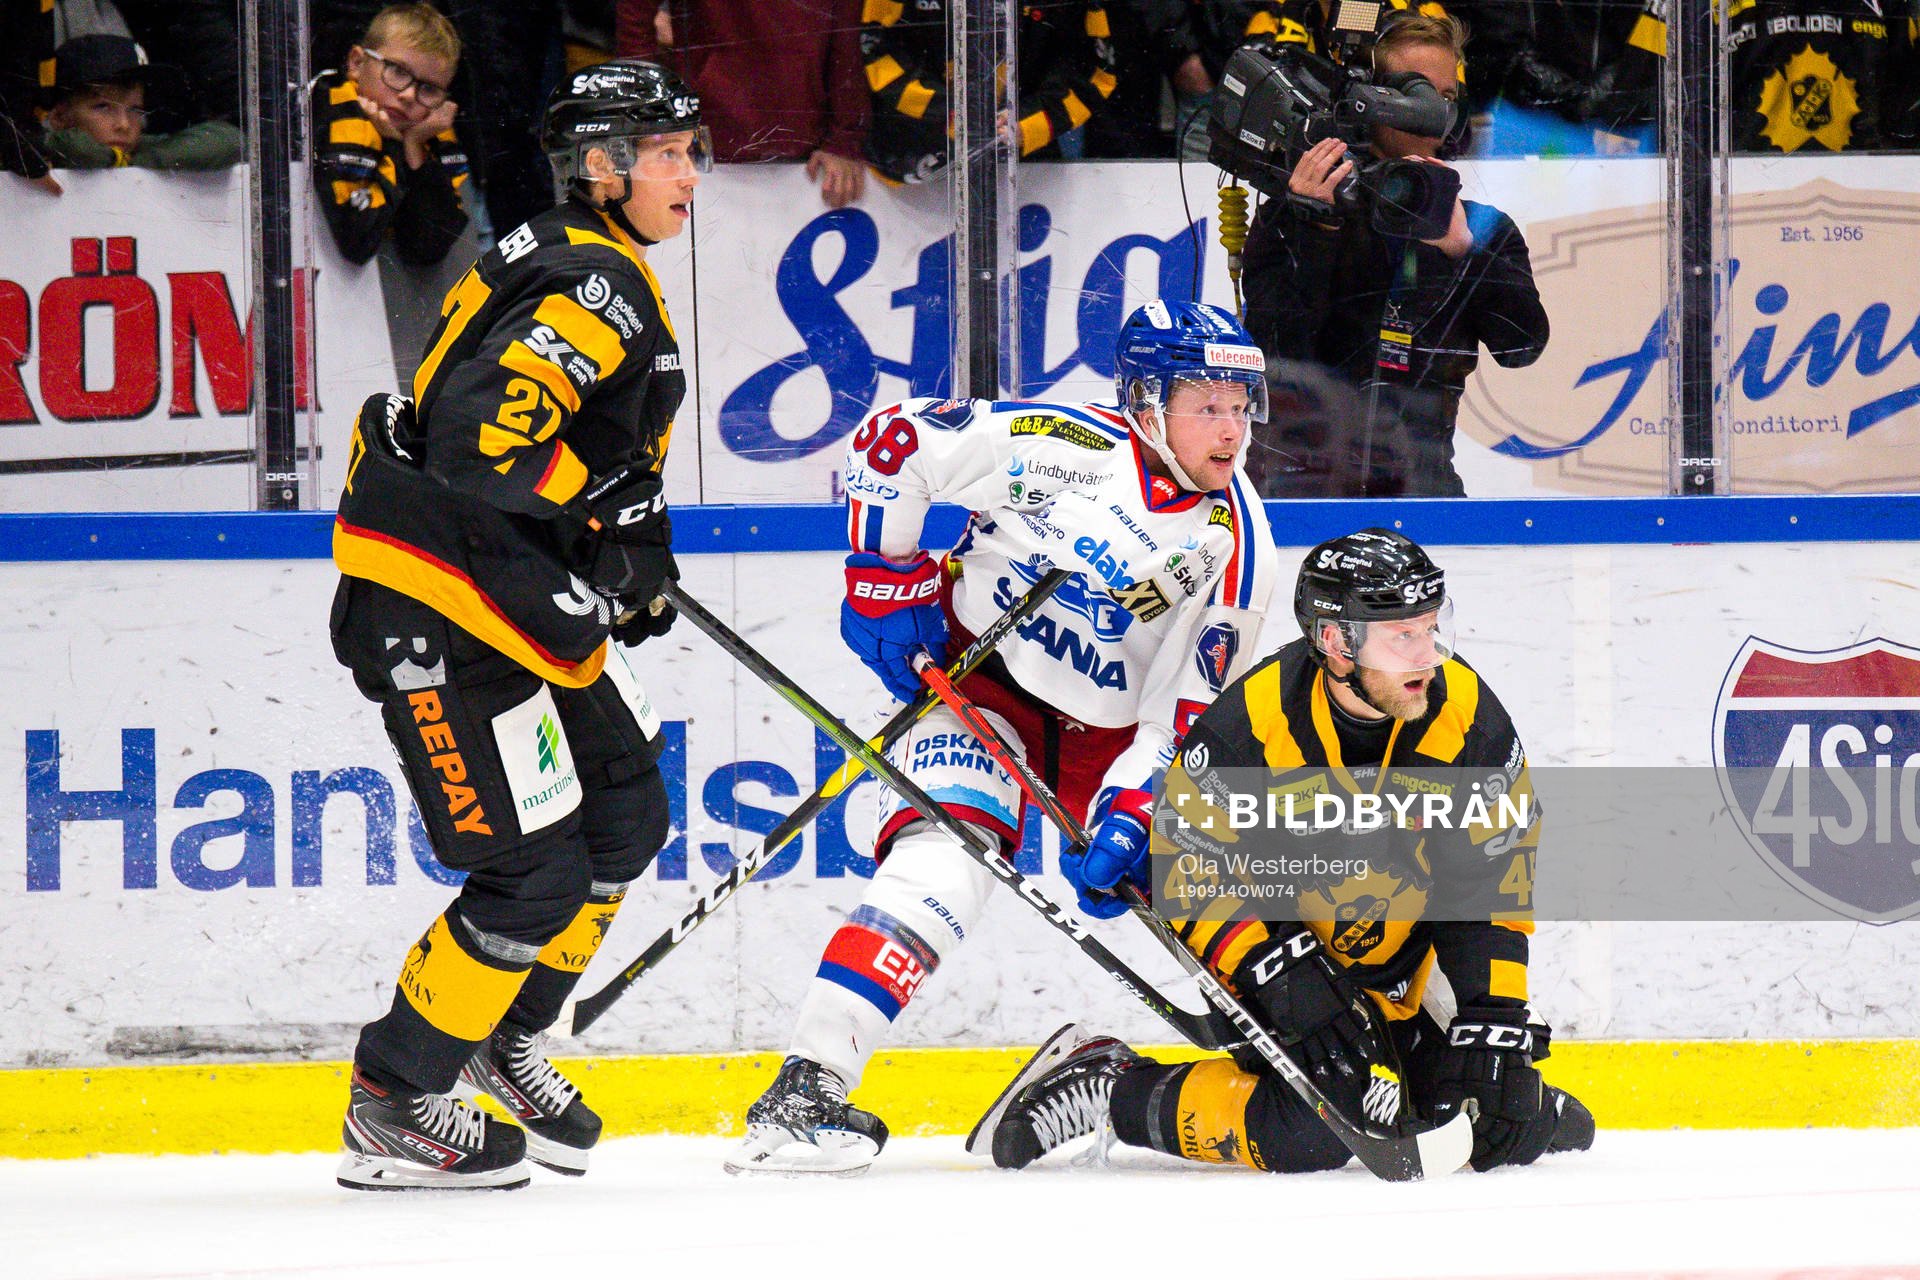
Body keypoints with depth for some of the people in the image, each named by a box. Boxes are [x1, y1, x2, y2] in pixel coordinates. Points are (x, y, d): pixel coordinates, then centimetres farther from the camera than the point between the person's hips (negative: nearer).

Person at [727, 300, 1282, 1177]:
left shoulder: (1235, 542, -8)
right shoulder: (1061, 446, -19)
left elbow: (1187, 709, -9)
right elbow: (890, 441, -10)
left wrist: (1126, 816, -21)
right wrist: (883, 576, -8)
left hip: (1114, 728, 5)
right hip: (978, 677, -5)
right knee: (950, 852, -28)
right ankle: (805, 1088, -35)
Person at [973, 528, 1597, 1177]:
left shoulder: (1467, 714, -18)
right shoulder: (1247, 727, -27)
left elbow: (1494, 881, -12)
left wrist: (1494, 1027, -18)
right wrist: (1281, 975, -31)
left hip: (1405, 961, 4)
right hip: (1276, 934, -4)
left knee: (1508, 1131, -7)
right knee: (1311, 1135, -25)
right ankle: (1106, 1090, -4)